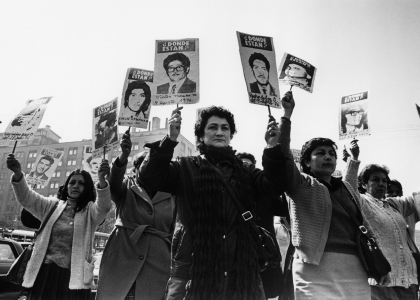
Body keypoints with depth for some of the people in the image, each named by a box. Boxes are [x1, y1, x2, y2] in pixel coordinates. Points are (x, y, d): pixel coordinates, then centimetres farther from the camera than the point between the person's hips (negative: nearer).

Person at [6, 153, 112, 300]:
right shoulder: (52, 205, 15)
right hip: (45, 272, 3)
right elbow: (26, 198, 5)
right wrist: (17, 174, -15)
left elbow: (104, 206, -16)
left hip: (74, 275, -3)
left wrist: (101, 179, -35)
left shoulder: (90, 211, 4)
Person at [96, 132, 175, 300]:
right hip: (121, 260, 0)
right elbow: (114, 181, -14)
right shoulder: (126, 189, 9)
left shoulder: (170, 198, 12)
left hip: (157, 265, 1)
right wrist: (124, 156, -34)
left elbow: (175, 233, 13)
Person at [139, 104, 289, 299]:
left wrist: (273, 148, -15)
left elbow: (274, 186, 0)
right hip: (193, 269, -2)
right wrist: (170, 140, -21)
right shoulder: (186, 168, 6)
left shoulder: (244, 171, 14)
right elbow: (149, 178, -8)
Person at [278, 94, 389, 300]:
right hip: (316, 268, -5)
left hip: (355, 269, 5)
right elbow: (282, 154, -12)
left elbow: (362, 225, 22)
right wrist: (287, 115, -15)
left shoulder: (347, 189, 19)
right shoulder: (301, 184, 4)